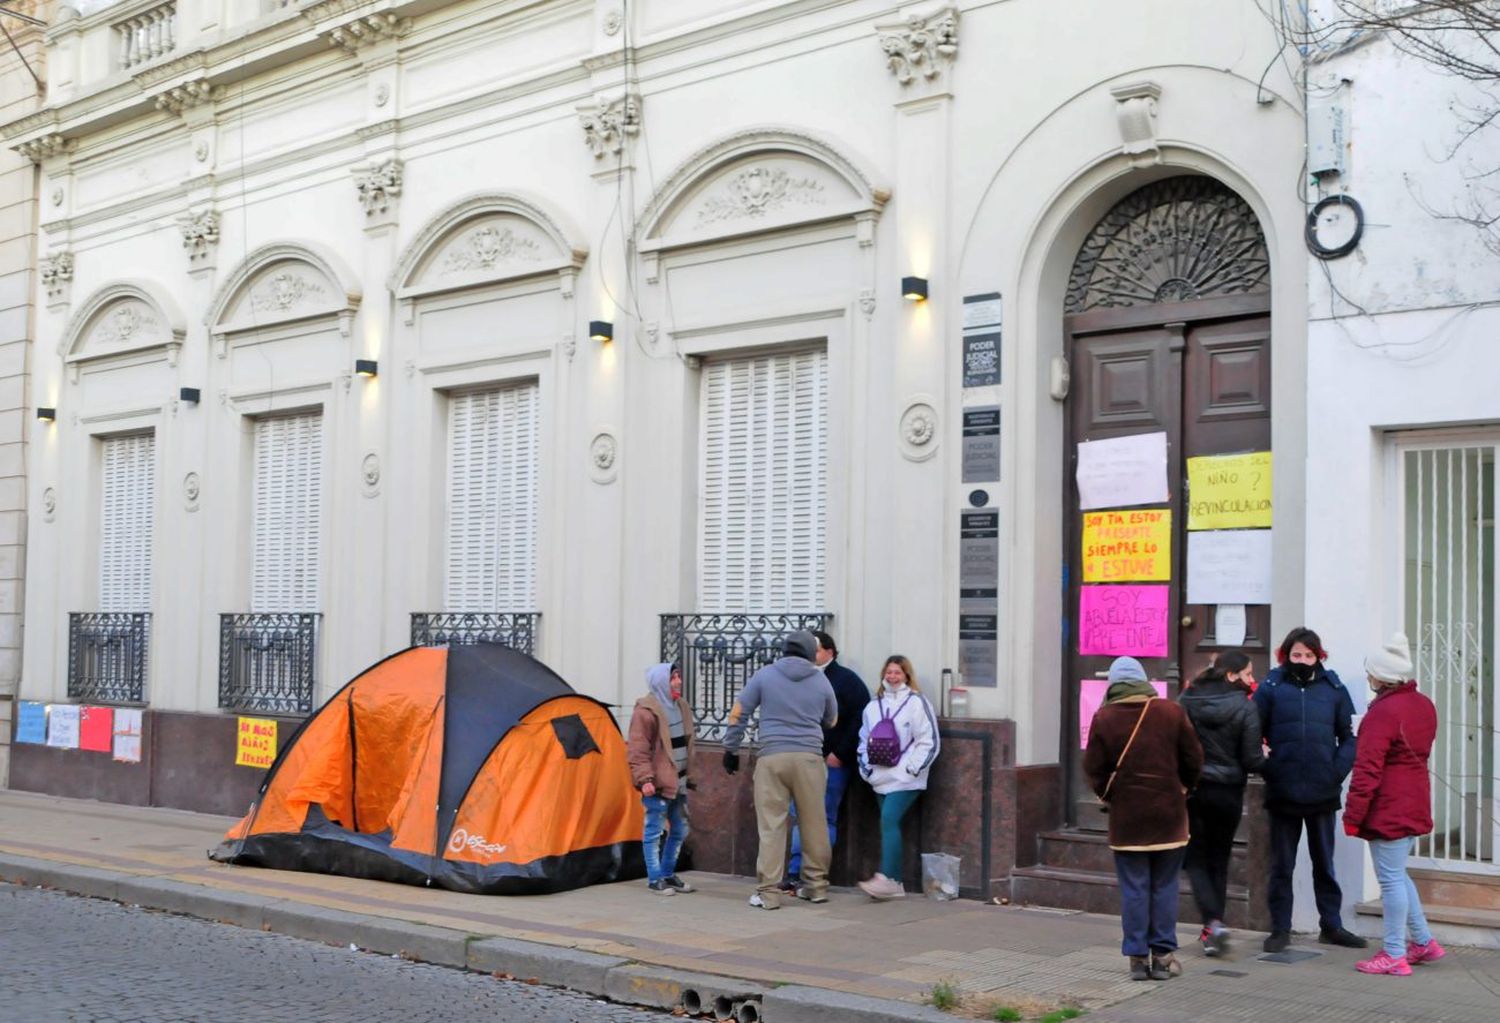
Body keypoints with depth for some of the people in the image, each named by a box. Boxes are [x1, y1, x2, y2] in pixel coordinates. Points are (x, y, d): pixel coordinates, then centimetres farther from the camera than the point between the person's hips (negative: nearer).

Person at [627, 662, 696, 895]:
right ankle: (654, 879, 9)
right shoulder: (646, 711, -14)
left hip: (678, 780, 8)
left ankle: (668, 874, 27)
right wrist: (644, 778, -22)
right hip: (658, 782, -8)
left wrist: (688, 773, 21)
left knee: (679, 829, 14)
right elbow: (637, 750, -16)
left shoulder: (681, 706, 11)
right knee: (655, 830, 0)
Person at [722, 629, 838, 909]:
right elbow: (832, 722, 23)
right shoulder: (820, 680, 9)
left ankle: (768, 893, -1)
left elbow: (737, 714, 5)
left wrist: (731, 749, 13)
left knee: (771, 825, -1)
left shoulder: (765, 675, 5)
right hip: (809, 758, 1)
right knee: (814, 823, 11)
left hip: (772, 757, -1)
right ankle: (816, 886, 19)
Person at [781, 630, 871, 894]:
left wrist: (840, 753, -12)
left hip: (832, 763, -5)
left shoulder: (846, 681, -3)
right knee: (800, 818, 5)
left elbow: (860, 720, -8)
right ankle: (796, 874, 8)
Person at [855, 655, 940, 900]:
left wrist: (912, 767, -11)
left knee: (889, 820, -19)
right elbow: (864, 739, 20)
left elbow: (928, 741, -6)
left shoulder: (916, 702, -3)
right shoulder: (874, 705, 14)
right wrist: (866, 766, 8)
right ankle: (896, 884, 9)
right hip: (881, 777, 6)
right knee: (889, 825, 5)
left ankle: (886, 878, -21)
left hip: (905, 779, -6)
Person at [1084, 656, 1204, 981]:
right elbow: (1194, 759, 2)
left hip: (1126, 815, -1)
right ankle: (1163, 955, 12)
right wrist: (1182, 789, 19)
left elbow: (1094, 768, -4)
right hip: (1168, 814, 1)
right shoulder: (1171, 712, -3)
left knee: (1133, 888, 5)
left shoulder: (1104, 718, -6)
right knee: (1164, 887, 9)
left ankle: (1137, 957, 6)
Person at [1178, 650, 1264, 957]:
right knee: (1219, 859, 15)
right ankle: (1213, 929, 19)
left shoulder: (1186, 700, -4)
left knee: (1196, 859, 8)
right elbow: (1251, 759, -10)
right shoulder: (1244, 707, -11)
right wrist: (1265, 758, 12)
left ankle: (1213, 922, -12)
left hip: (1191, 790, 1)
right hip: (1228, 792, -1)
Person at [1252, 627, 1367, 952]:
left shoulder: (1333, 689, 2)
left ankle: (1331, 925, 26)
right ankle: (1280, 929, 17)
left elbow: (1349, 738, 4)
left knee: (1324, 864, 14)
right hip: (1283, 794, -1)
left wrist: (1338, 771, -9)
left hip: (1323, 794, 1)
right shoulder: (1271, 688, -2)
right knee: (1282, 865, 8)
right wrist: (1268, 771, -12)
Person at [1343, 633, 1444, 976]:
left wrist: (1353, 814, -17)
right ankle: (1423, 942, 26)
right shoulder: (1424, 705, 9)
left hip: (1388, 808, -9)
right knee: (1397, 873, 20)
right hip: (1414, 802, 9)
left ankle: (1394, 955, 4)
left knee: (1391, 878, -2)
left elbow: (1367, 769, -21)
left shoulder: (1383, 712, -19)